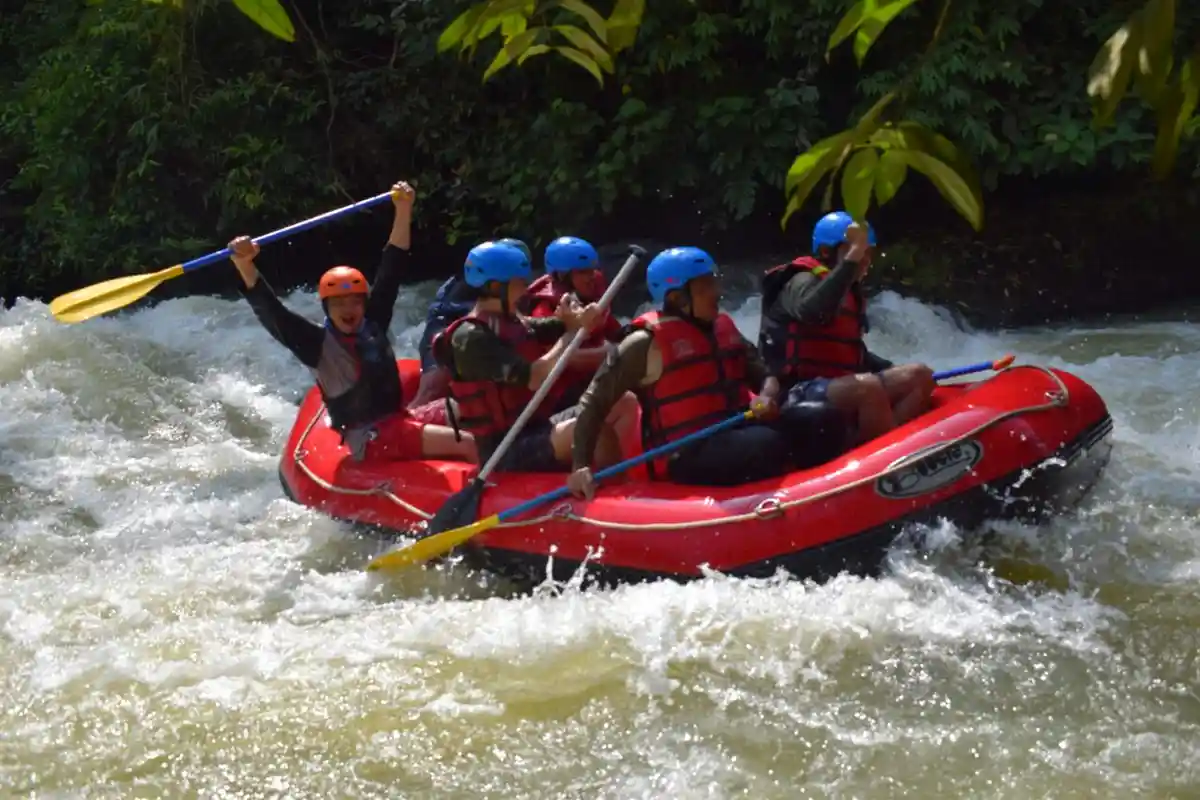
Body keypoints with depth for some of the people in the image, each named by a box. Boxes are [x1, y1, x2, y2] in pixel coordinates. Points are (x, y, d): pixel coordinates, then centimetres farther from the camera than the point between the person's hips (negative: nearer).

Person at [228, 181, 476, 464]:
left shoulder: (373, 324, 7)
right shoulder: (318, 344, -8)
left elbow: (392, 268, 7)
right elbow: (271, 312, -19)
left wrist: (403, 210, 2)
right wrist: (244, 265, -34)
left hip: (400, 421, 8)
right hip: (370, 441, -7)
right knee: (467, 445, -20)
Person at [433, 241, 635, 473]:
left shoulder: (513, 323, 11)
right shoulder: (471, 338, -17)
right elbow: (534, 378, -24)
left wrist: (580, 318, -19)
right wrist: (574, 330, -16)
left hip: (536, 430, 10)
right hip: (504, 453, -10)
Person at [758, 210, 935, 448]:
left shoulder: (850, 292, 20)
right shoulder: (803, 282, -8)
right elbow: (813, 312, -34)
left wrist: (891, 369, 16)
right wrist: (851, 258, -35)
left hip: (841, 390, 10)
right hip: (800, 396, -10)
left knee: (919, 375, -3)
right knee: (868, 386, -35)